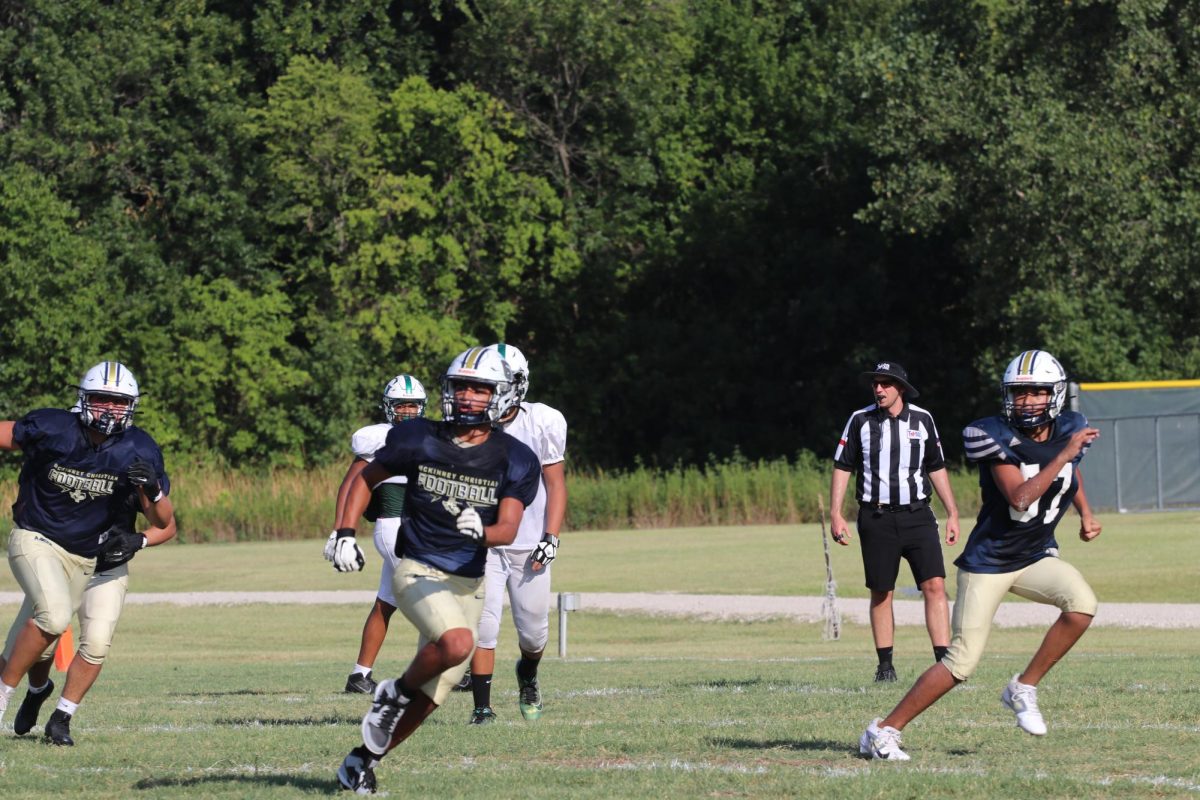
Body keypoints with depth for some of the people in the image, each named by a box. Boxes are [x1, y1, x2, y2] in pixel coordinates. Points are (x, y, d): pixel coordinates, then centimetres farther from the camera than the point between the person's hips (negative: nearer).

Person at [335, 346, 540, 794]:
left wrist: (482, 532, -34)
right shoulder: (418, 440, -4)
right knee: (457, 644, -31)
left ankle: (364, 758, 21)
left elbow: (508, 530, -11)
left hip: (466, 585, 3)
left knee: (431, 698, 2)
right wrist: (345, 533, 1)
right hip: (417, 571, -3)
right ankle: (396, 693, -4)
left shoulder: (514, 462, -2)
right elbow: (366, 479, 11)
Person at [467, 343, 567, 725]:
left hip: (529, 544, 0)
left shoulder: (543, 423, -6)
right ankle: (482, 706, -4)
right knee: (482, 627, -12)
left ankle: (528, 677, 40)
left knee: (534, 631, 8)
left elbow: (555, 483, -1)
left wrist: (550, 538, -9)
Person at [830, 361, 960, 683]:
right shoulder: (860, 421, 1)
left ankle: (944, 661, -12)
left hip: (917, 515, 0)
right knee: (881, 593, 4)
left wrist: (952, 513, 12)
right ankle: (885, 665, 14)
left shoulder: (922, 420, 5)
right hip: (877, 519, 0)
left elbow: (936, 469, 14)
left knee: (935, 585, -11)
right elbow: (842, 468, 5)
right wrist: (836, 515, -2)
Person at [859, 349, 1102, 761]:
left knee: (1082, 604, -24)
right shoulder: (999, 438, -19)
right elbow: (1019, 498, -31)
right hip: (989, 562, -5)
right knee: (962, 661, -10)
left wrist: (1086, 514, 11)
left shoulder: (1067, 430, -1)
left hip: (1036, 557, 5)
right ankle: (884, 731, 2)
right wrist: (1064, 454, -34)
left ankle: (1024, 688, -6)